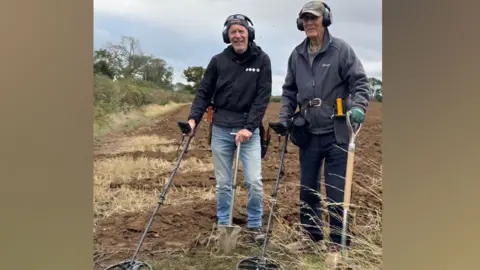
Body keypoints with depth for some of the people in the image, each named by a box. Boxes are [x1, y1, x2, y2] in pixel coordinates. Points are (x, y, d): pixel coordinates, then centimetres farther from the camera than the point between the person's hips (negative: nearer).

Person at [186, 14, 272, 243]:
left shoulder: (261, 60, -1)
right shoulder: (218, 60, 3)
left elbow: (263, 97, -6)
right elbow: (204, 93, 7)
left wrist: (249, 127, -14)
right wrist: (194, 118, -8)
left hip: (249, 130, -1)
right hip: (220, 130, 2)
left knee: (254, 181, -5)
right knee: (223, 183, 8)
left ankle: (255, 225, 15)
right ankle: (223, 225, 23)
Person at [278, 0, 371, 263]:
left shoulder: (341, 49, -4)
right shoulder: (297, 55, 9)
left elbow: (360, 82, -6)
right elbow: (289, 91, 16)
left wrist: (358, 107, -23)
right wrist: (285, 118, 4)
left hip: (336, 133, -5)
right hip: (308, 133, 5)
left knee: (336, 191, 1)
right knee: (307, 189, 13)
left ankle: (337, 243, 15)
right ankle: (311, 235, 29)